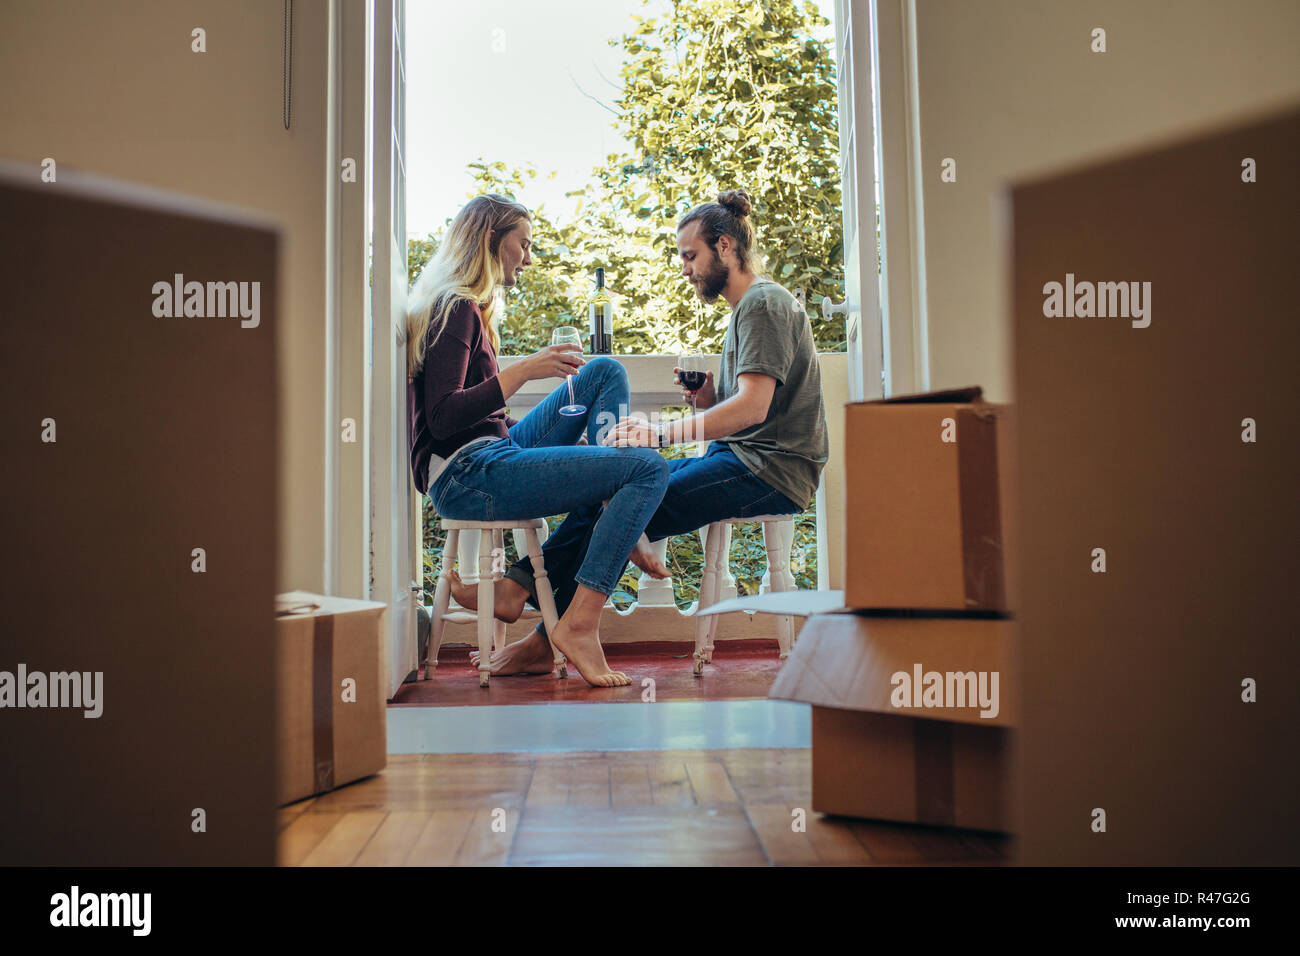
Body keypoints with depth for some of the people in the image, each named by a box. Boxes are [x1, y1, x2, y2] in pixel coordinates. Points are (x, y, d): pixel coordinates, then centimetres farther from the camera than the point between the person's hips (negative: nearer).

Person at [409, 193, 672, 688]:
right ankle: (578, 624, -21)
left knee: (604, 371, 10)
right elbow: (442, 419, -20)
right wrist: (523, 371, -19)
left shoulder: (465, 308, 22)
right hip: (467, 477, -10)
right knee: (650, 468, -16)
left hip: (492, 455, 10)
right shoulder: (455, 309, -9)